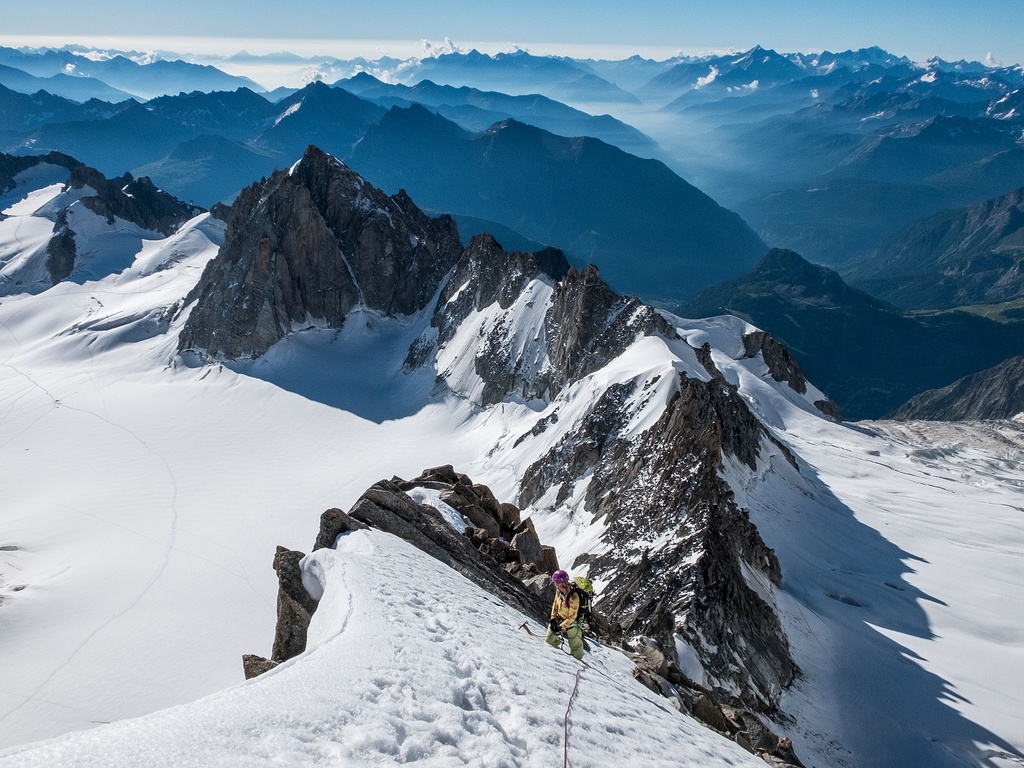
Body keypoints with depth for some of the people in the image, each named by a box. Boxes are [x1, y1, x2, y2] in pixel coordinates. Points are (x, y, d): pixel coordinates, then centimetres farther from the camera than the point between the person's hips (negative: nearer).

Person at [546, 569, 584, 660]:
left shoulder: (573, 597, -35)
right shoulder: (559, 590, -15)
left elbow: (572, 617, -27)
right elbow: (555, 603, 3)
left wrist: (561, 627, -25)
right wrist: (553, 618, -4)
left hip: (571, 623, -6)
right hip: (559, 618, 6)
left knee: (575, 645, 15)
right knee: (549, 640, 17)